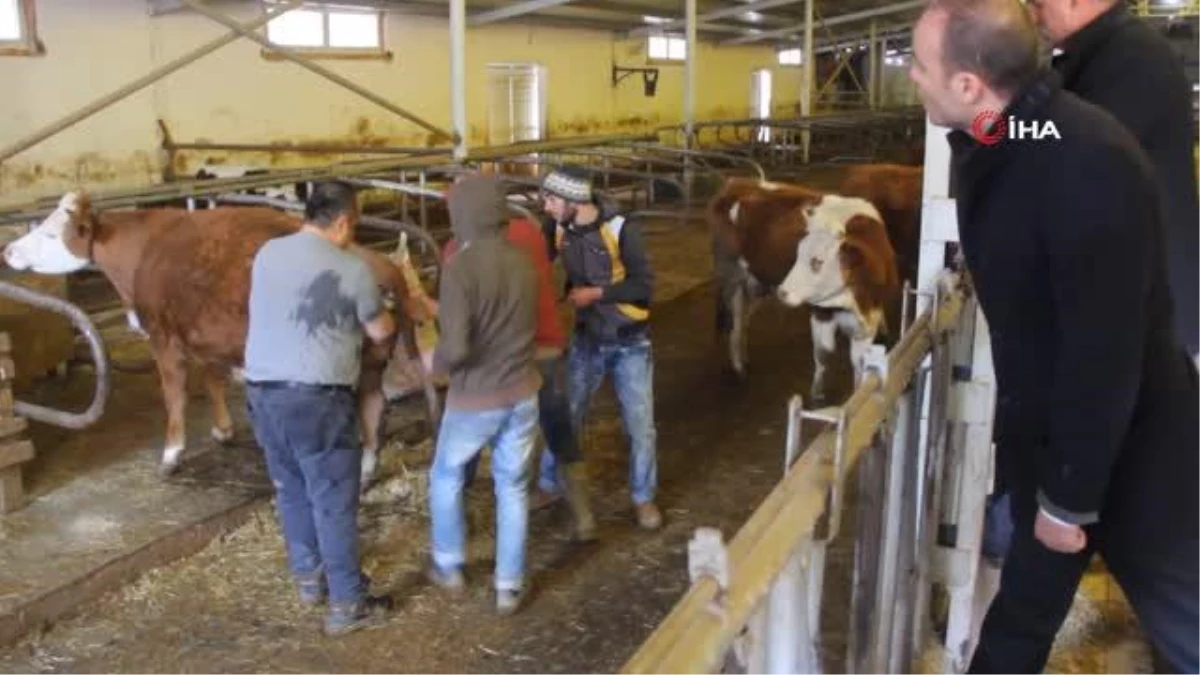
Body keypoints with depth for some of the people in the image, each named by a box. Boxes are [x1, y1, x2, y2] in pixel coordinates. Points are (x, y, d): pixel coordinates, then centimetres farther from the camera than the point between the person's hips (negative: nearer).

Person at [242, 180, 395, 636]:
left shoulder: (266, 254, 6)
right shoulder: (352, 269, -10)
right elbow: (382, 332, 2)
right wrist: (382, 309, 25)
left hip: (262, 390, 6)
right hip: (317, 398, -6)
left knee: (291, 490, 21)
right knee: (334, 501, 3)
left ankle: (308, 576, 35)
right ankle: (347, 604, 10)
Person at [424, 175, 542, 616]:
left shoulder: (461, 268, -21)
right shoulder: (522, 261, -1)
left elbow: (456, 347, -28)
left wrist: (437, 364, -4)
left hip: (475, 399, -4)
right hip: (522, 393, 5)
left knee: (446, 476, 21)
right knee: (513, 487, 15)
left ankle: (449, 568, 34)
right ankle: (509, 586, 21)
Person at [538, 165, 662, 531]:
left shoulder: (620, 229, -23)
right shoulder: (557, 228, -9)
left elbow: (644, 285, -19)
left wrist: (596, 293, -23)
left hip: (630, 342, -3)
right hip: (587, 339, 3)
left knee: (640, 424, 6)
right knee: (566, 415, 12)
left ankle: (644, 497, 25)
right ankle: (549, 484, 32)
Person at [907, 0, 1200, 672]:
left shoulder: (1090, 163, -30)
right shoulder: (989, 144, -2)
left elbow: (1105, 349, -28)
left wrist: (1070, 497, -19)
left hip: (1128, 443, -7)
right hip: (1038, 423, 7)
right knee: (1029, 592, 23)